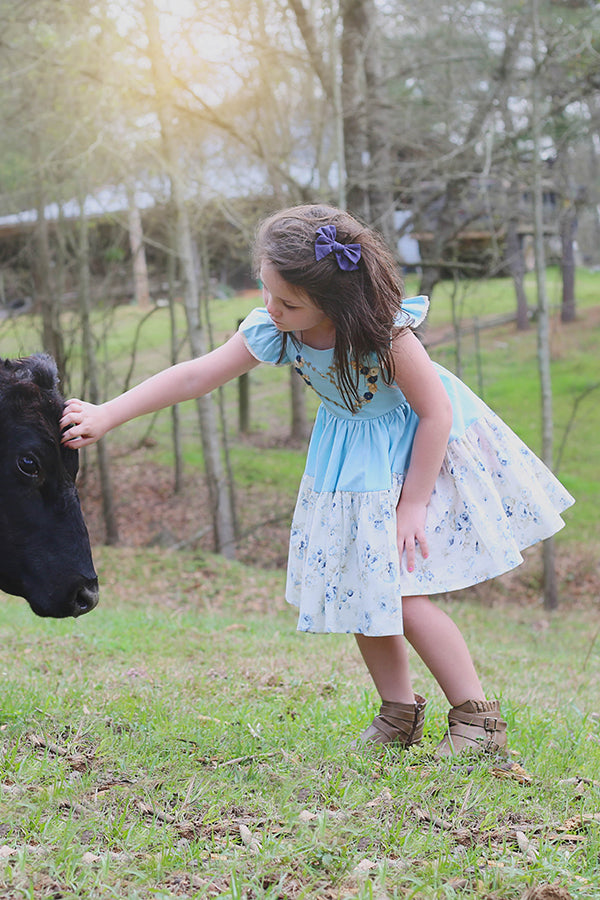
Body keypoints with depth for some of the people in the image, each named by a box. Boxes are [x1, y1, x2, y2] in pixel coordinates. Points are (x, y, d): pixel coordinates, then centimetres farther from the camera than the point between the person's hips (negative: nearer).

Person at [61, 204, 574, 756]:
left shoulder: (386, 333, -32)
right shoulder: (272, 333, -19)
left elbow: (436, 411, -24)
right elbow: (193, 377, -18)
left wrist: (413, 504, -21)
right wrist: (104, 417, -25)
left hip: (421, 450, -6)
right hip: (351, 460, 6)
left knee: (403, 596, -12)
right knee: (354, 590, 6)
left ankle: (478, 718, 0)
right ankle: (400, 713, 23)